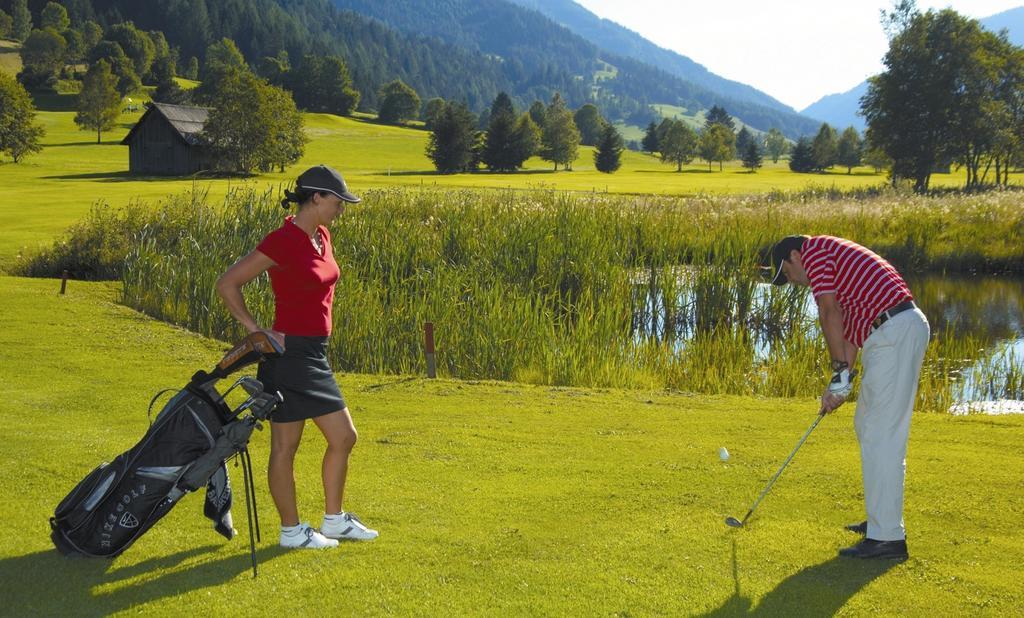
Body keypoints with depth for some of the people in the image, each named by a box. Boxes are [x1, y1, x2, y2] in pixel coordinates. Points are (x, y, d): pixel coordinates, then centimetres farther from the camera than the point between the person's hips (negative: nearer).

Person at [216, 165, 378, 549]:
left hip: (315, 355, 9)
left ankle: (334, 520, 26)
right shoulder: (283, 241, -17)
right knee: (285, 447, 4)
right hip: (289, 355, -9)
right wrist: (255, 330, -13)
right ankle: (292, 531, 15)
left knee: (343, 437, 13)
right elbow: (227, 284, -15)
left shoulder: (321, 237, 9)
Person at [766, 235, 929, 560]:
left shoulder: (815, 251, -2)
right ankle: (883, 517, 28)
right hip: (904, 328, 10)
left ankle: (887, 536, -7)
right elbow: (849, 325, 23)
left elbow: (829, 312, -11)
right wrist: (841, 382, 16)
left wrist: (840, 372, -8)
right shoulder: (836, 254, 27)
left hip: (895, 333, -10)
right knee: (868, 424, 19)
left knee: (880, 435, -8)